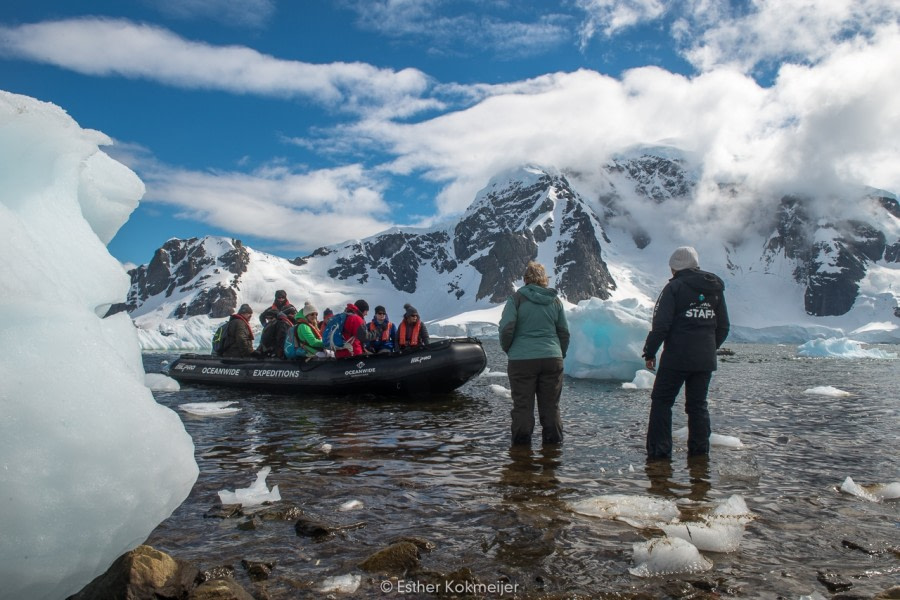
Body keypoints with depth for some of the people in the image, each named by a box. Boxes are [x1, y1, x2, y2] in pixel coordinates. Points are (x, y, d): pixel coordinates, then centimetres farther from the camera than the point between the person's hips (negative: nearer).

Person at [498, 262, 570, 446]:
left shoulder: (516, 298, -3)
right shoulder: (555, 300, 10)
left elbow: (506, 327, -9)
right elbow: (564, 332, 13)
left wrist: (507, 349, 7)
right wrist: (560, 355, 24)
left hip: (521, 360, -3)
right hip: (552, 359, 3)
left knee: (522, 406, 3)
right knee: (551, 406, 10)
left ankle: (521, 445, 6)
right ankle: (553, 442, 15)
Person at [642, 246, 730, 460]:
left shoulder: (675, 287, -8)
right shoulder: (715, 288, 11)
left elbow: (661, 325, -13)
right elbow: (723, 327, 16)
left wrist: (649, 352, -4)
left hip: (677, 357, -6)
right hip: (705, 360, 6)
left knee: (661, 401, 3)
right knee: (698, 404, 13)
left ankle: (659, 451, 1)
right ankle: (699, 452, 16)